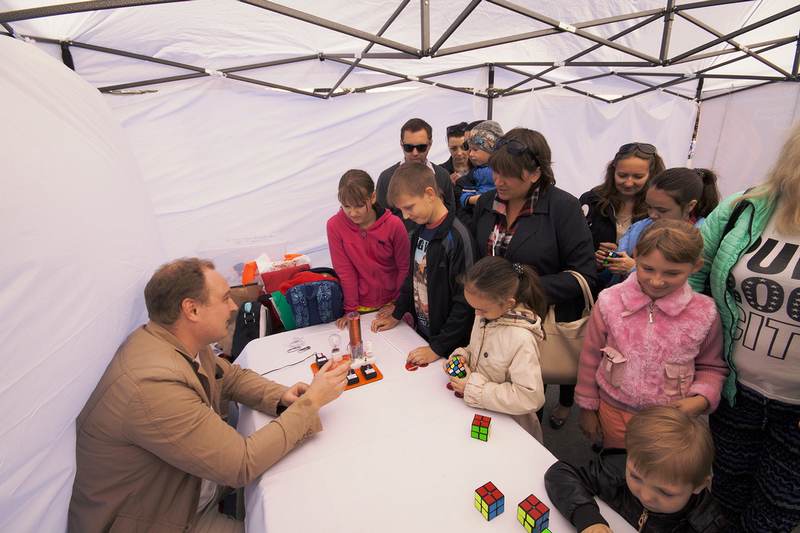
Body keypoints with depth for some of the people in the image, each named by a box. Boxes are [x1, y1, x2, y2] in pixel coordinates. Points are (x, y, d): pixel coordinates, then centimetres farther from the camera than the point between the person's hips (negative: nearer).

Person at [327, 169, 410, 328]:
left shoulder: (394, 225, -18)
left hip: (393, 303, 0)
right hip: (362, 306, 0)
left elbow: (404, 268, -7)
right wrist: (351, 310, -9)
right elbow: (345, 271, -12)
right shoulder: (335, 225, -17)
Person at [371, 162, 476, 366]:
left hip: (449, 346, -7)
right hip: (421, 330, 7)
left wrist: (437, 348, -19)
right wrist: (396, 315, 12)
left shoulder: (457, 237, -25)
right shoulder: (420, 230, 1)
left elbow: (465, 303, -23)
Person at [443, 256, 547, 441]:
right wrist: (462, 355, -9)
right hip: (478, 410, 4)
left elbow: (530, 396, -28)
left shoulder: (521, 339, -27)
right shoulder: (485, 314, -6)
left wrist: (474, 388, -24)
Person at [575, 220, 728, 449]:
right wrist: (587, 407, 1)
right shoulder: (609, 302, -15)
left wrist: (701, 399, -14)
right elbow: (591, 357, -4)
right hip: (614, 412, 0)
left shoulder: (704, 313, -12)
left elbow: (711, 367, 5)